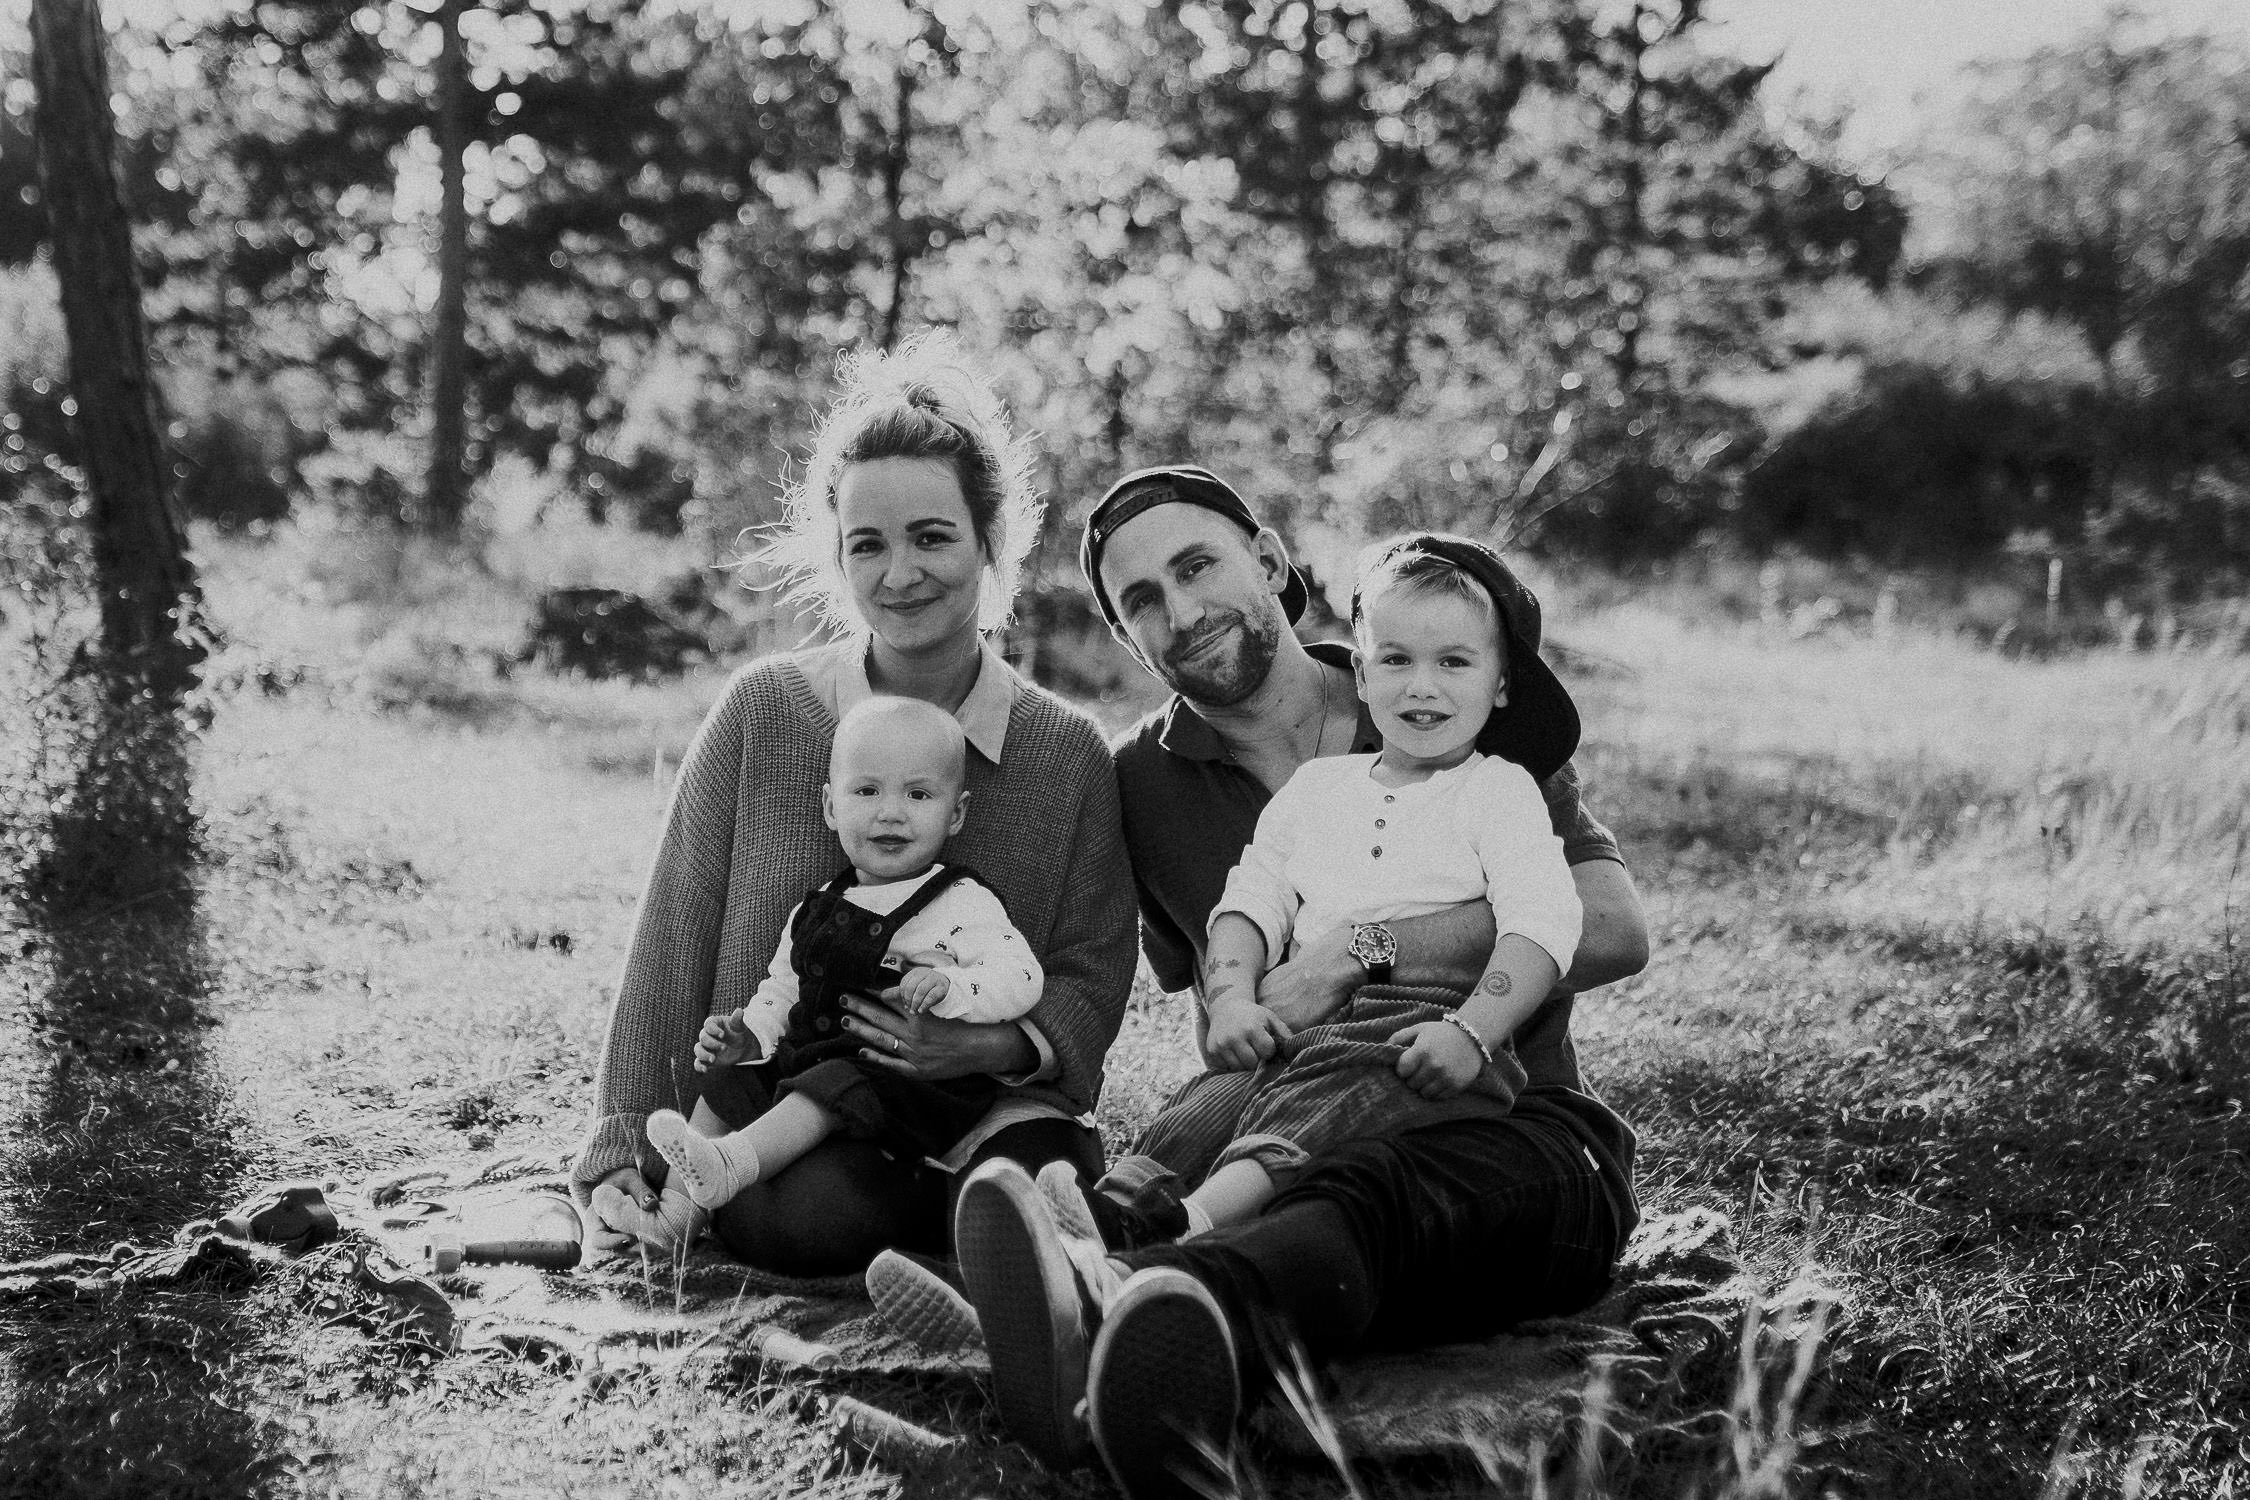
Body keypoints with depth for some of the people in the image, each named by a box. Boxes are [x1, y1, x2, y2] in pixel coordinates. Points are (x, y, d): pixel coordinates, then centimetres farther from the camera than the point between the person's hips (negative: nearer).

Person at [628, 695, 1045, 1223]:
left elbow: (1019, 977, -14)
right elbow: (782, 987, 25)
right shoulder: (817, 910, 17)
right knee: (729, 1082, -4)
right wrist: (750, 1035, 4)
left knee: (839, 1085, -33)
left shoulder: (963, 904, -4)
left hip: (914, 1077, -8)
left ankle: (729, 1163, -49)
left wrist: (951, 987, -33)